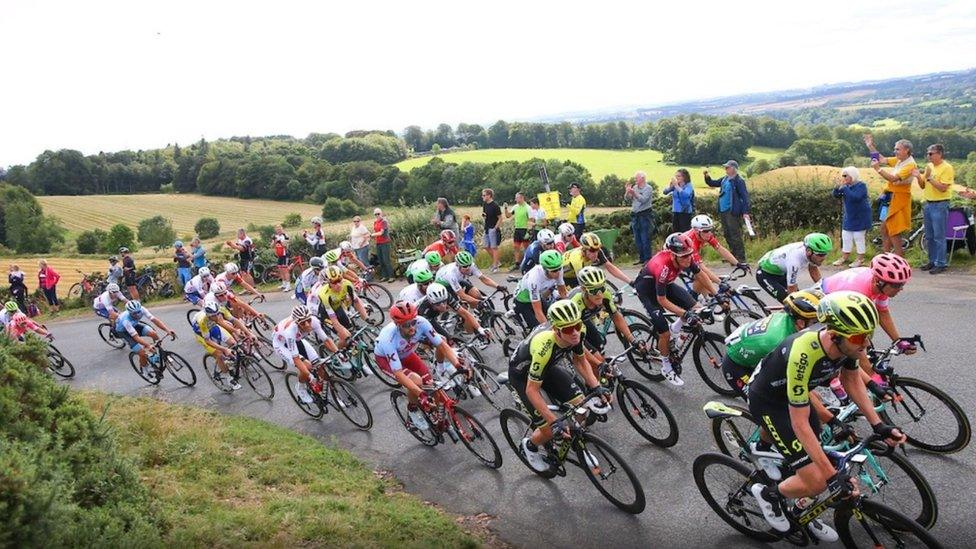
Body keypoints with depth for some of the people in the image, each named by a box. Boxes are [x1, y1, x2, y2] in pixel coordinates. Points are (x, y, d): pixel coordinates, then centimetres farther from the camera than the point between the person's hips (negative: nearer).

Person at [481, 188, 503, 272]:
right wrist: (483, 215, -3)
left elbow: (500, 218, -11)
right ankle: (495, 261, 25)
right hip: (487, 228, 8)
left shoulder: (495, 205, -13)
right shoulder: (485, 205, 9)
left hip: (493, 229, -8)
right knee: (486, 247, 12)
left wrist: (495, 228, -17)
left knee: (494, 247, -4)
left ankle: (495, 265, 1)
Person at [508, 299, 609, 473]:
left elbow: (580, 361, -3)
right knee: (550, 431, -9)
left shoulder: (577, 332, -25)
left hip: (547, 367, 6)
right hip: (522, 374, -6)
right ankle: (530, 445, 25)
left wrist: (596, 387, -15)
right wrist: (554, 421, -35)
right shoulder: (544, 347, -43)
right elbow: (532, 390, -34)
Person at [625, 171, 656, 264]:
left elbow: (643, 199, -19)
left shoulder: (648, 188, -6)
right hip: (635, 215, 7)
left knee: (645, 238, -7)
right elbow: (627, 198, 7)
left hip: (645, 215, -7)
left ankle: (647, 258, -3)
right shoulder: (634, 187, 12)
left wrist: (634, 193, -28)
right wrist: (627, 191, -10)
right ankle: (641, 258, 17)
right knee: (637, 238, 9)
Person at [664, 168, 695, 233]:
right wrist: (670, 184, -16)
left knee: (685, 233, -8)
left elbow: (685, 195, -25)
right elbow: (665, 192, 0)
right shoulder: (675, 186, 7)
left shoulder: (689, 186, -7)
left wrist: (676, 186, -26)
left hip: (685, 212, -5)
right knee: (675, 232, 8)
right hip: (675, 212, 5)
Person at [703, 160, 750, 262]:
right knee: (727, 235, 15)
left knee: (735, 235, -8)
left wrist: (745, 212, -20)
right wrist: (707, 176, 4)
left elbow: (745, 196, -14)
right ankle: (733, 256, 25)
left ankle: (740, 258, -3)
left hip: (733, 212, -9)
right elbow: (712, 183, 23)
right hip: (723, 211, 9)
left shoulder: (739, 181, -10)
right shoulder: (724, 179, 13)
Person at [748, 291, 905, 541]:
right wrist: (834, 476, -30)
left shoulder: (846, 341, -20)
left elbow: (852, 380, 3)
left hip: (792, 393, 7)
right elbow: (800, 424, -32)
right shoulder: (804, 355, -41)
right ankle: (768, 494, 18)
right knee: (816, 482, -9)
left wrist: (878, 425, -4)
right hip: (767, 401, -7)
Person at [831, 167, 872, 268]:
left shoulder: (861, 185, -18)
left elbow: (855, 197, -33)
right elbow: (836, 195, 1)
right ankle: (845, 257, 22)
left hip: (860, 217, -7)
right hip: (849, 216, 7)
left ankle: (860, 259, 9)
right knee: (846, 236, 11)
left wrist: (844, 187, -31)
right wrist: (838, 186, -16)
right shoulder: (847, 185, 2)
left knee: (858, 238, -2)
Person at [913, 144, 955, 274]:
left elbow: (943, 188, -19)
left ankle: (941, 264, 2)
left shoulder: (947, 168, -11)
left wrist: (929, 177, -20)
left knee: (939, 236, -4)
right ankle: (932, 261, 23)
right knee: (929, 236, 13)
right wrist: (919, 177, -3)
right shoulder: (929, 166, 10)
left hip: (940, 205, -8)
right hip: (928, 204, 8)